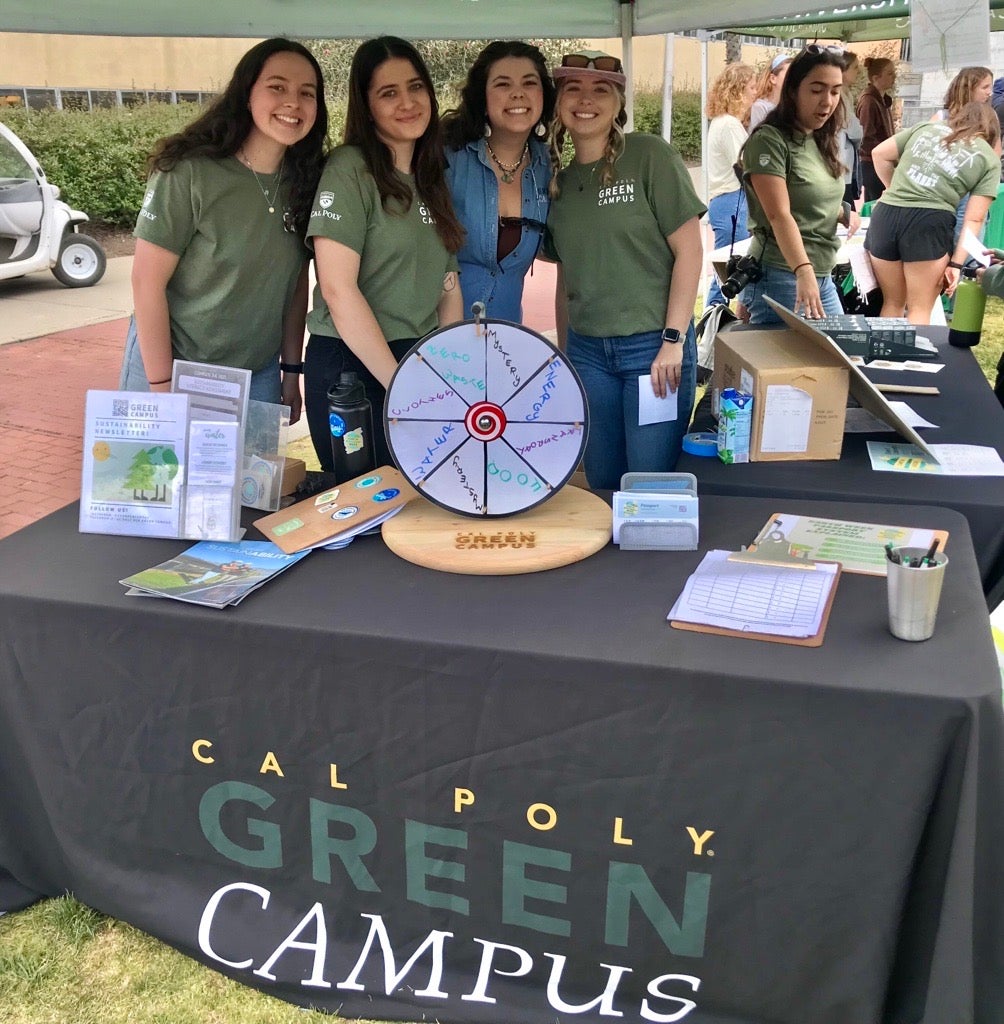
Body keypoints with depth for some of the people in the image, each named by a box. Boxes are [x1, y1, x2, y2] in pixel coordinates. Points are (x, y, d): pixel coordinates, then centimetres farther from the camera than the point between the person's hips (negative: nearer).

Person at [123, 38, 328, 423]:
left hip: (258, 375, 5)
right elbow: (147, 281, -14)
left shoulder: (303, 182, 0)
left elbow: (296, 282, 7)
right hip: (172, 366, -4)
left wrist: (291, 370, 6)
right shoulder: (189, 173, -16)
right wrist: (162, 388, -16)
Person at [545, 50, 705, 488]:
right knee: (602, 483, 11)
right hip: (586, 351, 5)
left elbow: (688, 250, -8)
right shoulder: (559, 181, 10)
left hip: (653, 346, -5)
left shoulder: (650, 156, -6)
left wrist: (673, 340, -14)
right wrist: (562, 355, 15)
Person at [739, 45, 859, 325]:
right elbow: (779, 215, -23)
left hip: (823, 278, 8)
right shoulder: (769, 140, -12)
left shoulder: (822, 141, 13)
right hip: (780, 279, -8)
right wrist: (803, 272, -35)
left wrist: (843, 212, 5)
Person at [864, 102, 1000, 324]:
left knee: (892, 303, 18)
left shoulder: (927, 127, 21)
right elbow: (973, 219, 3)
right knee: (920, 310, 6)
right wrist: (957, 263, 1)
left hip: (885, 214, 4)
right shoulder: (990, 160, 12)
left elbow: (879, 153, 22)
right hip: (929, 223, -3)